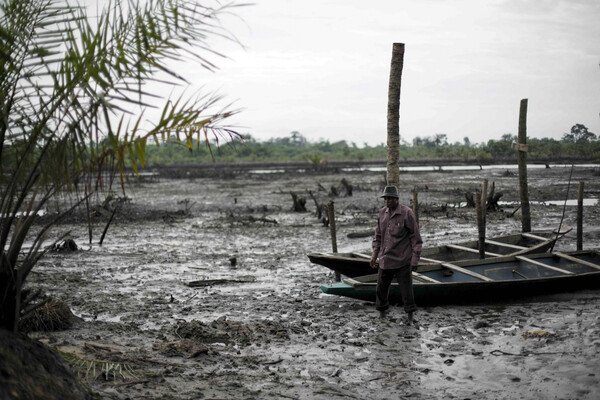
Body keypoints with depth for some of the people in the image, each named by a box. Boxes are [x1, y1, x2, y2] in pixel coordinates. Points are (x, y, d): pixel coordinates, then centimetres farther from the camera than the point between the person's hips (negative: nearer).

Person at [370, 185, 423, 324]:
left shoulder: (407, 213, -11)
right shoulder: (382, 212, 6)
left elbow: (416, 238, -8)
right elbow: (378, 235, 17)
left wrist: (414, 260, -10)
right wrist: (375, 255, 12)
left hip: (402, 261, -5)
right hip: (385, 259, 5)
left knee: (406, 288, -1)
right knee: (381, 287, 11)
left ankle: (410, 314, 13)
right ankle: (382, 312, 28)